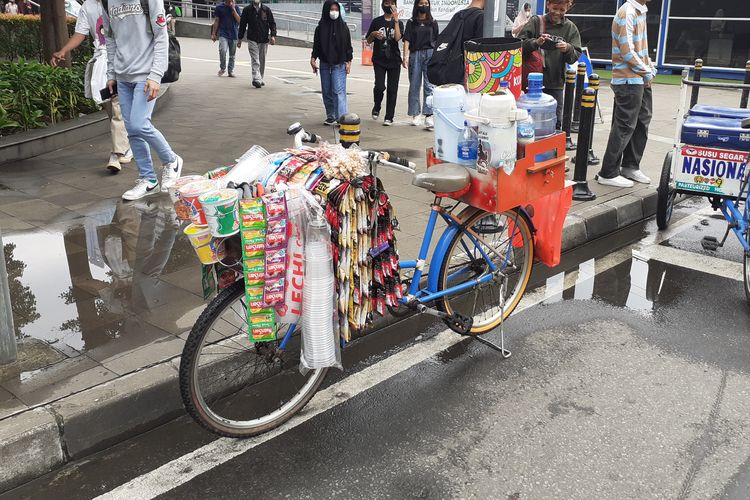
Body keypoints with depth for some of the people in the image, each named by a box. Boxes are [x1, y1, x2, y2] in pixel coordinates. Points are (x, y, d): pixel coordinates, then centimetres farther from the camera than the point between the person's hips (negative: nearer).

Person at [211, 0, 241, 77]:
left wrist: (233, 9, -10)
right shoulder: (219, 7, 3)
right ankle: (222, 68, 0)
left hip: (233, 34, 2)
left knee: (232, 55, 7)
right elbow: (216, 21, 6)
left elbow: (239, 21, -4)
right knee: (222, 51, -20)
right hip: (223, 34, -2)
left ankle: (230, 71, 19)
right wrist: (213, 34, 2)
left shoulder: (236, 8, 6)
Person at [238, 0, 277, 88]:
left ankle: (260, 79, 24)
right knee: (255, 61, -13)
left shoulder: (266, 9, 5)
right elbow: (242, 25, 8)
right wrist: (240, 39, 8)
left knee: (262, 61, 10)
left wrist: (273, 35, -7)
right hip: (252, 40, -2)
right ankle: (256, 79, -22)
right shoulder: (247, 10, 3)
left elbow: (272, 23, 6)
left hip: (264, 40, 2)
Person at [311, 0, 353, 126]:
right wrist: (313, 58, -4)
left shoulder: (343, 27, 0)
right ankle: (330, 116, 17)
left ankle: (341, 118, -14)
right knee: (327, 92, 7)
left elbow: (348, 46, 4)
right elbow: (316, 45, 9)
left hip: (339, 65, -3)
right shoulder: (320, 28, 4)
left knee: (338, 91, -11)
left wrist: (349, 62, -1)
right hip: (324, 64, 3)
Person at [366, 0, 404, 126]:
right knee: (379, 86, -13)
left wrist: (395, 20, -16)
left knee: (392, 89, 0)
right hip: (379, 60, -1)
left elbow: (397, 38, -11)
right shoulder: (376, 22, 7)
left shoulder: (398, 23, 8)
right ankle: (376, 108, 16)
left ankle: (389, 117, 8)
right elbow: (369, 41, 11)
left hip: (394, 60, 1)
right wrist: (373, 34, -10)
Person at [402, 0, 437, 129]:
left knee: (429, 85, -10)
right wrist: (405, 56, -11)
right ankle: (416, 114, 15)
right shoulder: (411, 22, 7)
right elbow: (407, 40, -1)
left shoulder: (433, 22, 11)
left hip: (430, 54, 0)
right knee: (414, 85, 5)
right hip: (415, 54, 0)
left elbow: (436, 41, 14)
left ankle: (428, 115, -14)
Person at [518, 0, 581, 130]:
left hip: (555, 84, 1)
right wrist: (536, 43, -25)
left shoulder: (570, 28, 8)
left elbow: (576, 56, 1)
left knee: (555, 123, 1)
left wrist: (568, 49, -21)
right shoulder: (536, 22, 2)